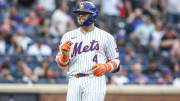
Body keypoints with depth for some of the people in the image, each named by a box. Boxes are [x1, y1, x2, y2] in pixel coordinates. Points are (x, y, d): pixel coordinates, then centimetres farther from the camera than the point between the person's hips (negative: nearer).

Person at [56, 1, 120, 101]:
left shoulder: (106, 37, 8)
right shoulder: (69, 36, 16)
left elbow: (115, 60, 10)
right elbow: (61, 63, 14)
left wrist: (105, 67, -11)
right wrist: (65, 55, -9)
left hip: (95, 80, -3)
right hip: (74, 81, 4)